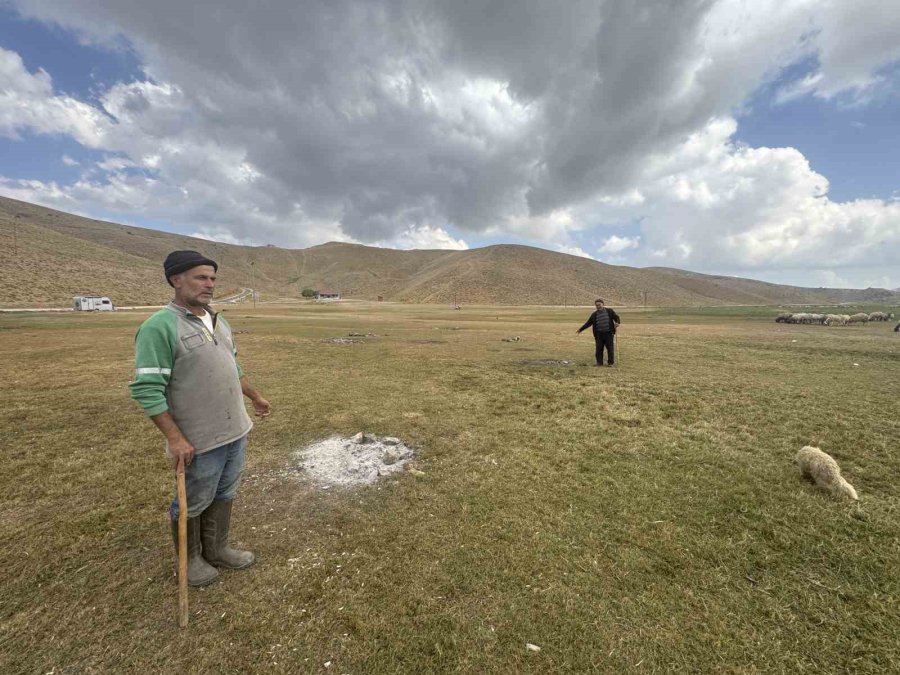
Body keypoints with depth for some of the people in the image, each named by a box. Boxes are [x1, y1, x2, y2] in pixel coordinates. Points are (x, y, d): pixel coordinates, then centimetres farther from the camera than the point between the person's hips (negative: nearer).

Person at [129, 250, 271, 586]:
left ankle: (216, 549, 41)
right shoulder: (159, 327, -17)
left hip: (235, 432, 7)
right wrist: (175, 438, -20)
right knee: (194, 503, 14)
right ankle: (190, 559, 38)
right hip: (199, 441, -7)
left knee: (224, 495, 21)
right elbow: (147, 389, -18)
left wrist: (255, 397, 24)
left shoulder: (218, 321, 7)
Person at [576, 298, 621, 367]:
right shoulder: (594, 315, 8)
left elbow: (616, 317, 7)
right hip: (599, 334, 2)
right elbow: (588, 323, 11)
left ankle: (611, 362, 13)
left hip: (609, 333, -2)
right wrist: (580, 329, 8)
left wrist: (617, 322, -15)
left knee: (610, 348, 1)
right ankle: (599, 362, 13)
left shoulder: (609, 311, 4)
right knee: (599, 349, 2)